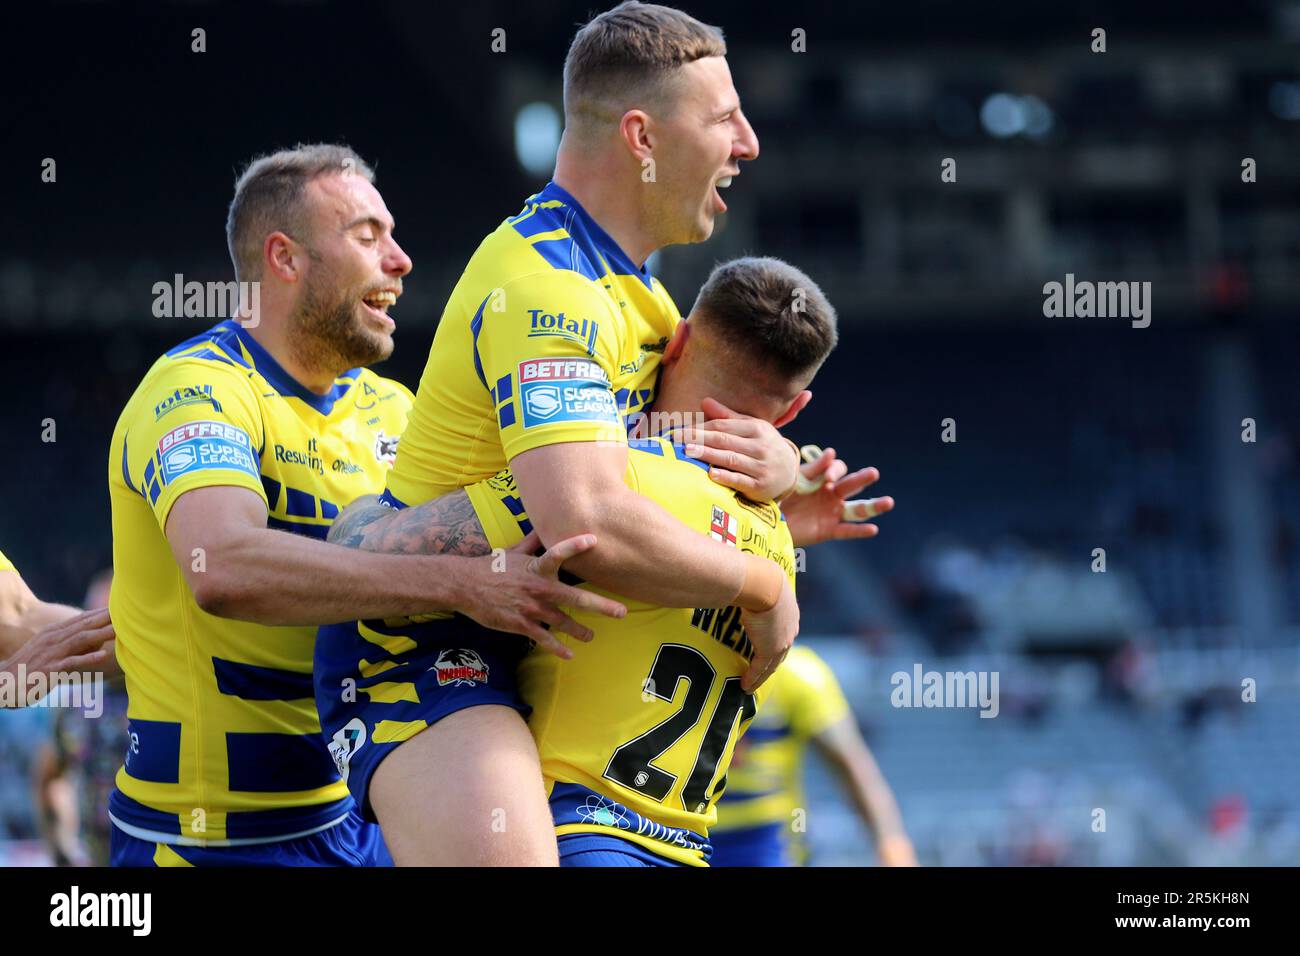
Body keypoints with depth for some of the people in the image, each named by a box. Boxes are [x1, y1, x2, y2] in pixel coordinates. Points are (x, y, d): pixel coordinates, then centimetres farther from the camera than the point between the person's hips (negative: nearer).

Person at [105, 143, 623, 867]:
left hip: (353, 823, 8)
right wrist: (457, 582, -41)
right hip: (215, 836, -8)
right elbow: (224, 567, -34)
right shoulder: (197, 391, -15)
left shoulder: (385, 408, 12)